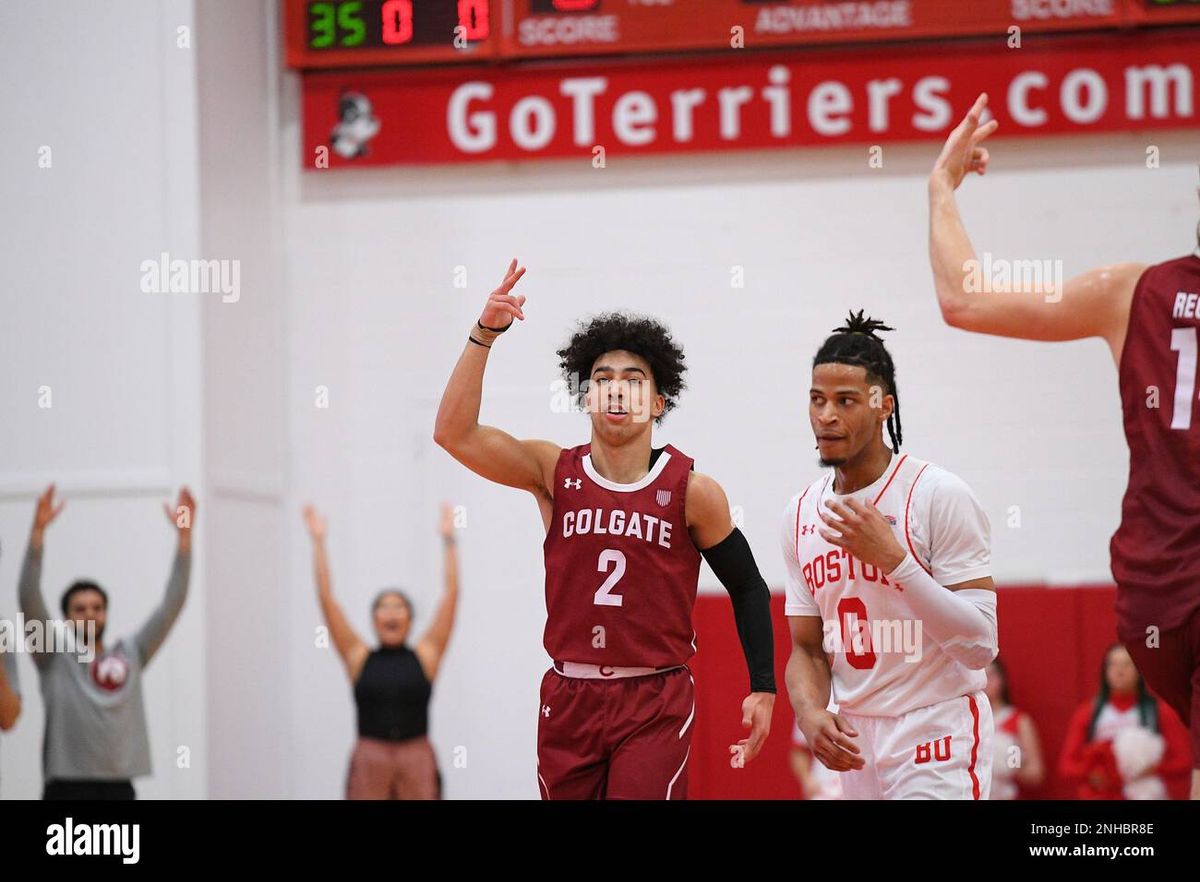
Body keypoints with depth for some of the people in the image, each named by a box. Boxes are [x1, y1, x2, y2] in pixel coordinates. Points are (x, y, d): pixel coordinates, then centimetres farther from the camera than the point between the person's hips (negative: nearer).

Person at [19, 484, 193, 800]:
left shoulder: (130, 655, 11)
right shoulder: (54, 659, 4)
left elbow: (172, 603, 5)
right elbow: (29, 598, -9)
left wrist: (184, 534, -5)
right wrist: (38, 530, -20)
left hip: (118, 791, 4)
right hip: (68, 792, -3)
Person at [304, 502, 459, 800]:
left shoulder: (425, 656, 8)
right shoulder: (359, 658, 8)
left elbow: (451, 594, 6)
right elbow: (326, 599, 6)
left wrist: (448, 540, 6)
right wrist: (318, 542, 5)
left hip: (417, 763, 0)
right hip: (370, 761, 0)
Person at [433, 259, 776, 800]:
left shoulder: (692, 491, -2)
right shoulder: (555, 472, 2)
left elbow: (748, 590, 7)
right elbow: (455, 433, -11)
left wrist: (763, 689, 1)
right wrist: (485, 334, -17)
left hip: (656, 703, -2)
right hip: (569, 697, 2)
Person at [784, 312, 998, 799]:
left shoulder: (939, 495, -12)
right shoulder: (802, 513, 6)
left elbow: (980, 645, -17)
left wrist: (892, 557, -23)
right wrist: (811, 713, -7)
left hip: (937, 739, -6)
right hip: (855, 744, 6)